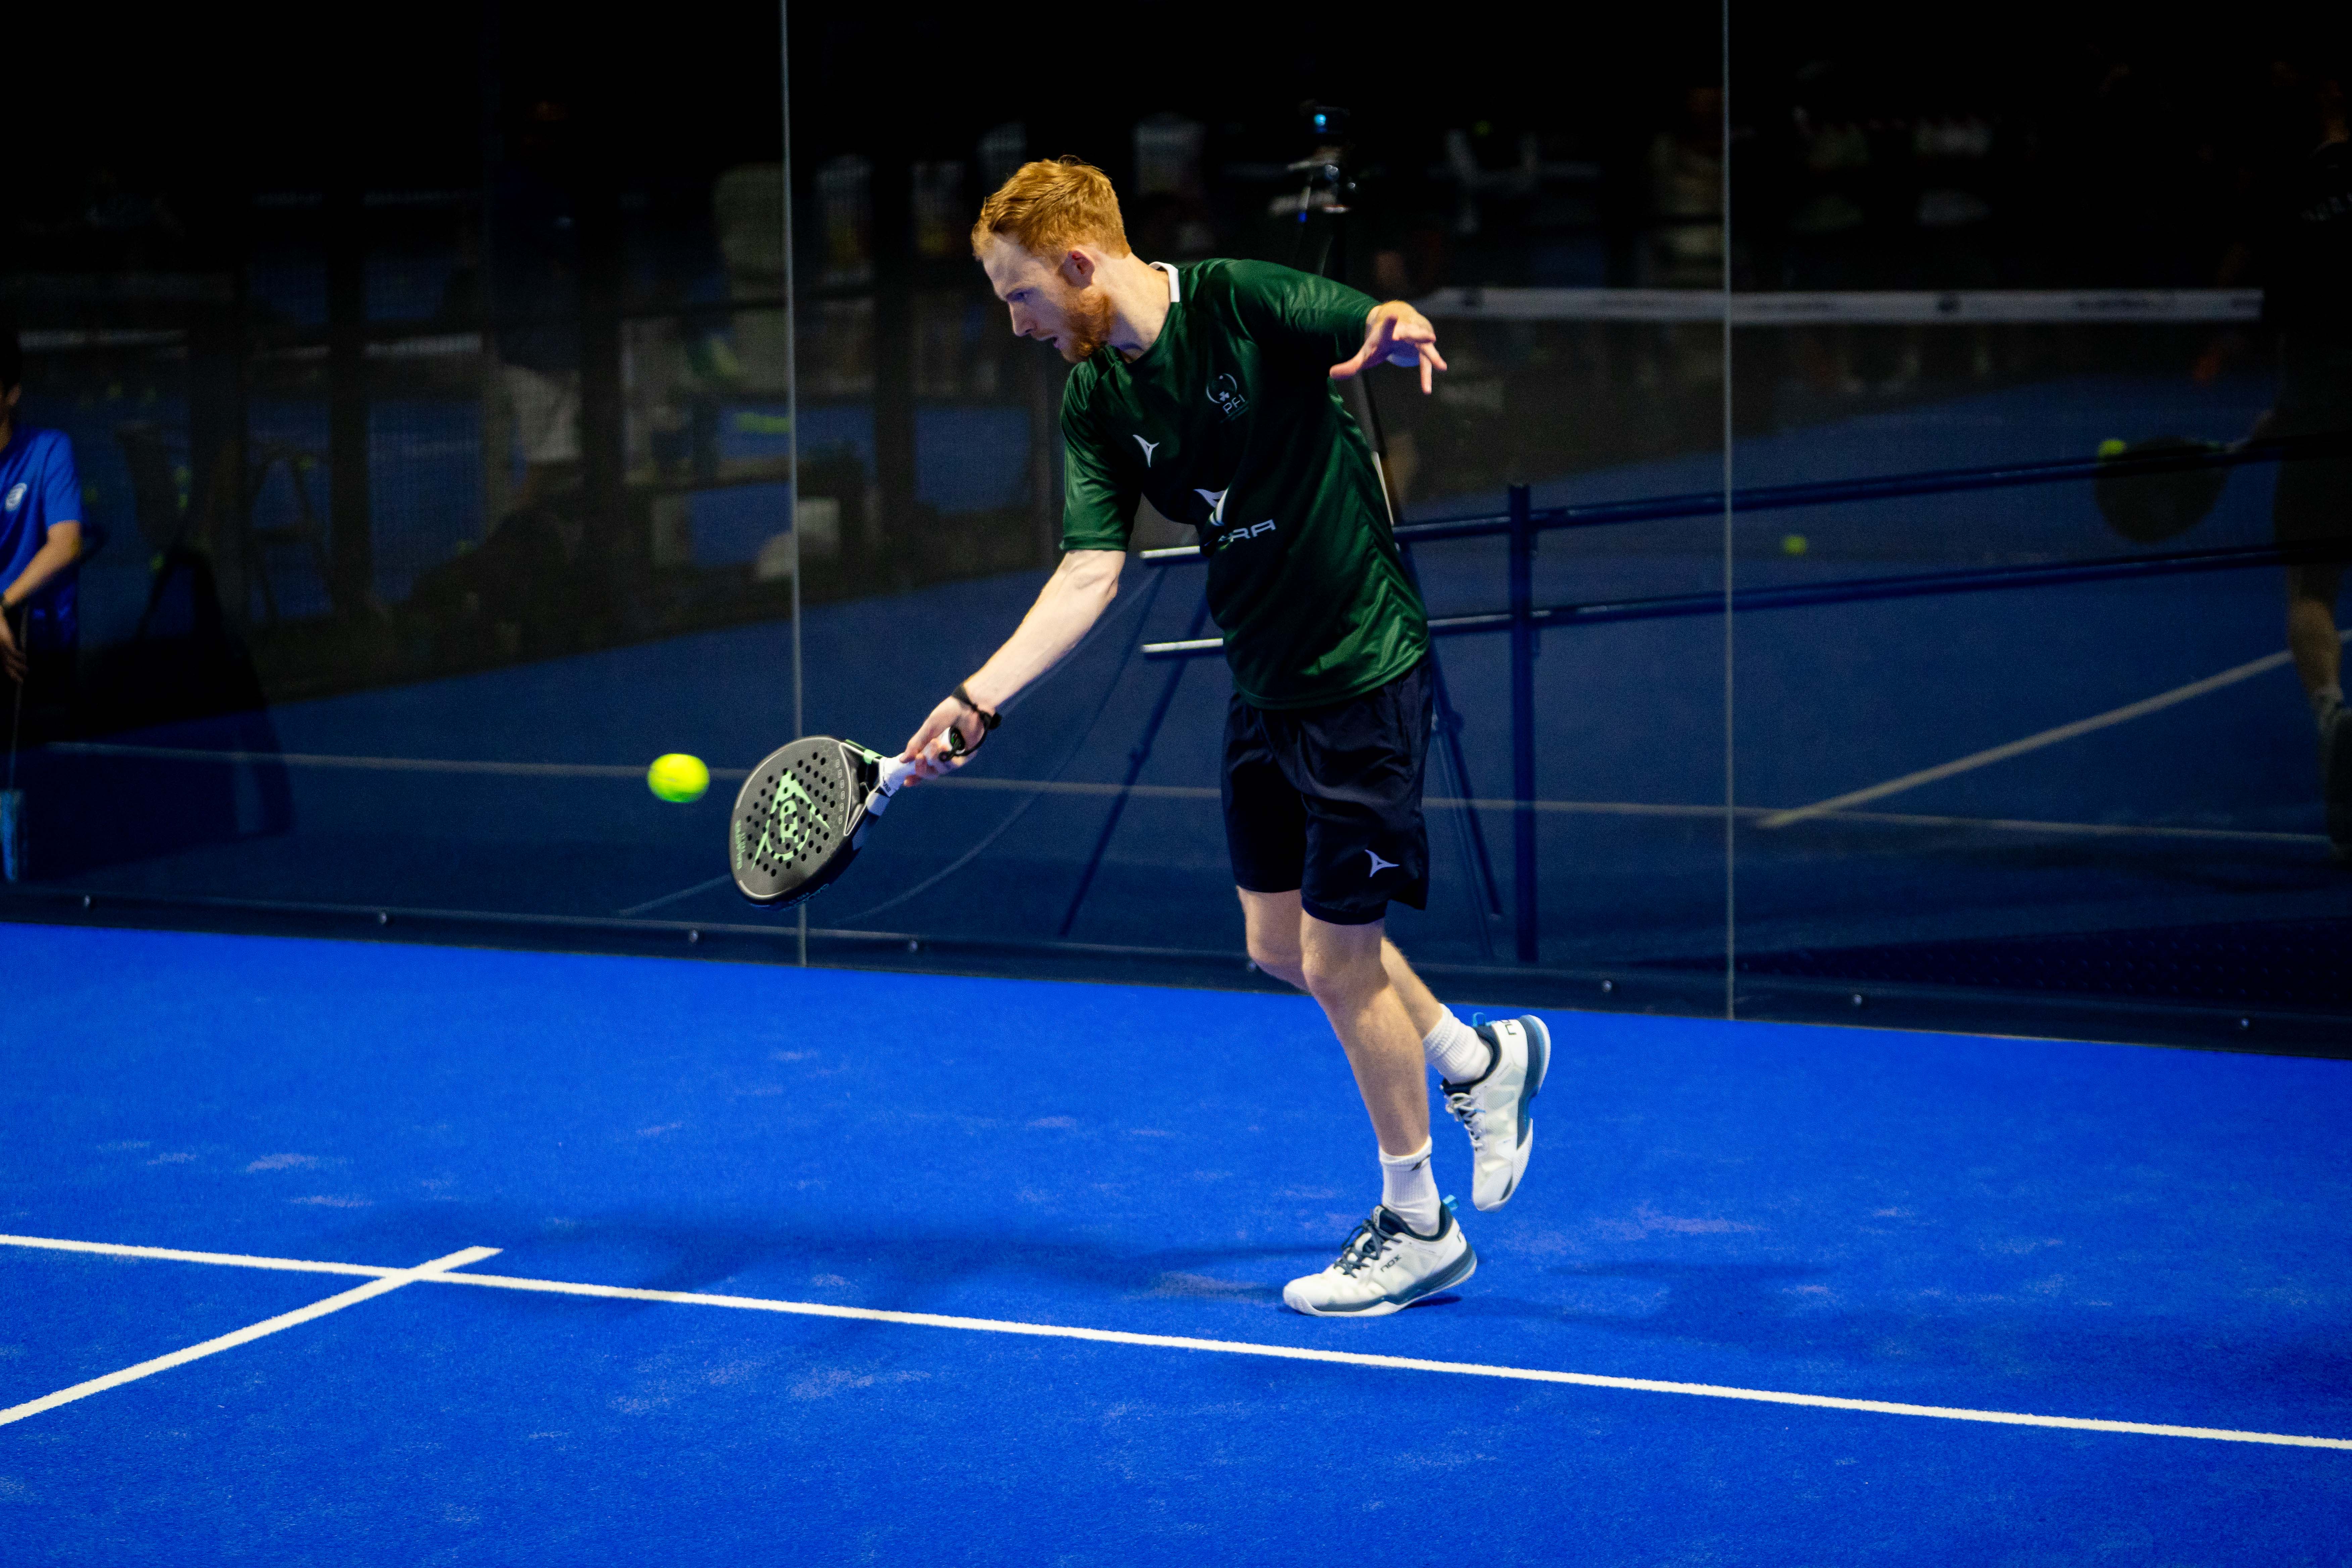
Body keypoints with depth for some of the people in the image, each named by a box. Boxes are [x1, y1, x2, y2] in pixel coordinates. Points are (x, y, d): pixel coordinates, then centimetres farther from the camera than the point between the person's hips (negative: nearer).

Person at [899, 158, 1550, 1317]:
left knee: (1338, 958, -1)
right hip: (1264, 686, 7)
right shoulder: (1092, 403, -2)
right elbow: (1089, 575, -8)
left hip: (1364, 672, -7)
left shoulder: (1248, 305, -18)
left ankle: (1420, 1228, 17)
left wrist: (1399, 331, -46)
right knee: (1282, 944, 15)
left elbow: (1384, 331, -21)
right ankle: (1479, 1060, 40)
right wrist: (979, 699, -19)